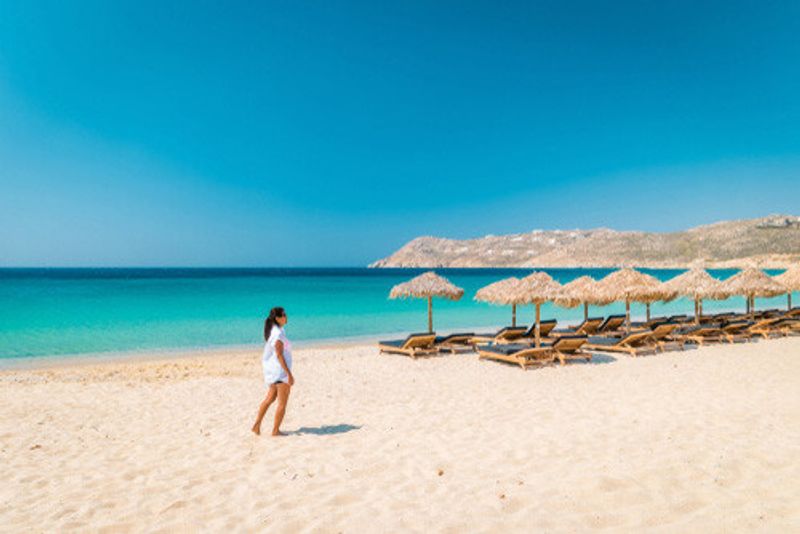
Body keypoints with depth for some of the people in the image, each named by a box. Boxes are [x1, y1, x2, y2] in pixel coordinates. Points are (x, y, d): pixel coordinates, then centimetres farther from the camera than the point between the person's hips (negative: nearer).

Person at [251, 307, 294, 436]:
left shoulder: (273, 331, 10)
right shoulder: (278, 333, -19)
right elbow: (279, 355, -23)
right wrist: (289, 374, -24)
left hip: (271, 371, 9)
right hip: (280, 371, -9)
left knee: (269, 399, 21)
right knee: (282, 403, 1)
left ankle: (257, 425, 23)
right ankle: (275, 430, 7)